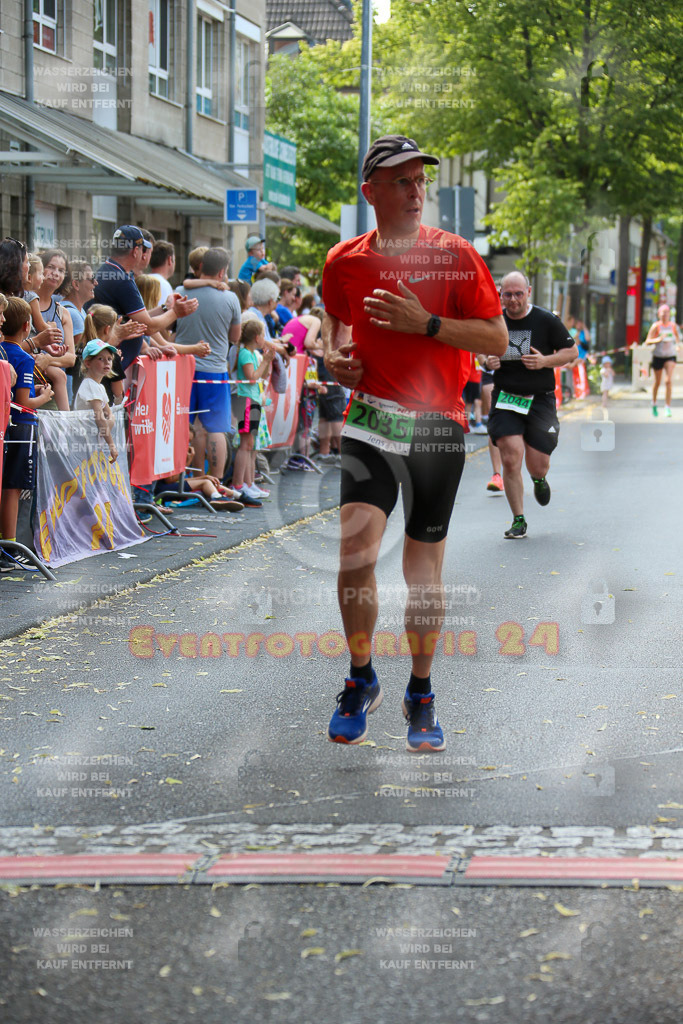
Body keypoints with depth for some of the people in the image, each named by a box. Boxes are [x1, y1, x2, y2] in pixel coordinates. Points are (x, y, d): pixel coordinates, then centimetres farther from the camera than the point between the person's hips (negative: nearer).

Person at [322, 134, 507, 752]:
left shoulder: (455, 255, -3)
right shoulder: (345, 261, 4)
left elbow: (497, 339, -5)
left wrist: (426, 323, -17)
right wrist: (334, 354, 3)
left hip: (439, 426, -1)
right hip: (370, 419, 1)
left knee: (424, 568, 6)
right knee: (356, 545, -18)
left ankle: (421, 695, 26)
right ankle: (361, 679, 4)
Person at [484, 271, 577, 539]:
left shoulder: (546, 320, -4)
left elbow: (571, 351, 3)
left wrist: (545, 361, -14)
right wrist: (487, 362, -4)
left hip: (540, 400, -1)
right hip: (505, 399, 1)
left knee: (538, 466, 1)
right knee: (511, 459, -13)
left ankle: (539, 479, 42)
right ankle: (518, 521, 0)